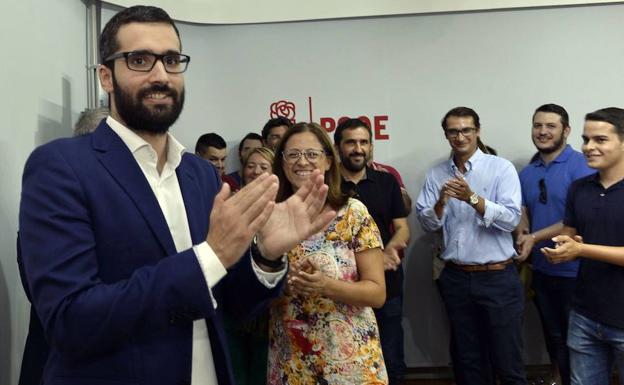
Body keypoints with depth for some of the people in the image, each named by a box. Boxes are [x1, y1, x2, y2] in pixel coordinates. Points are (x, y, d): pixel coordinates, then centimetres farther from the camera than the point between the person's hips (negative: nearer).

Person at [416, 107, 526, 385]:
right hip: (456, 278, 3)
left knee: (508, 361, 6)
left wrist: (472, 198, -26)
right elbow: (426, 223, 2)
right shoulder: (435, 175, 5)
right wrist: (441, 202, -17)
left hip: (498, 278, -3)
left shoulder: (501, 168, -5)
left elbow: (511, 219, -15)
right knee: (467, 359, 18)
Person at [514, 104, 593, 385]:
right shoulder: (527, 173, 7)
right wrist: (521, 235, -9)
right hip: (541, 269, 6)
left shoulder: (581, 165, -12)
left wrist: (534, 237, -18)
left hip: (573, 271, -6)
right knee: (553, 335, 21)